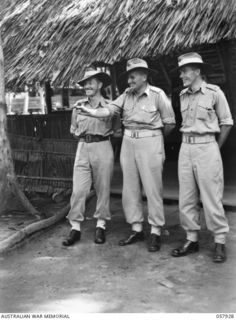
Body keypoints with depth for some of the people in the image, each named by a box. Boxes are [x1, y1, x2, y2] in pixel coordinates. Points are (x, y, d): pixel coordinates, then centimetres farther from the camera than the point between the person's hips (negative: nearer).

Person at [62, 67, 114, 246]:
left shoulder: (109, 106, 0)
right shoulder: (79, 105, 8)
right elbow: (73, 129, 20)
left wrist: (103, 136, -1)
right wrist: (84, 137, 9)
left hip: (102, 148, -2)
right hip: (83, 149, 2)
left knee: (103, 189, 5)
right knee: (78, 190, -2)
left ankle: (101, 226, 18)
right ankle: (75, 228, 5)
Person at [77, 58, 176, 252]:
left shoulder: (157, 95, -7)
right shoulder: (127, 95, 7)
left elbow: (170, 123, -1)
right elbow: (110, 110, -4)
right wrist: (90, 111, -20)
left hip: (150, 143, -5)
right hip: (128, 143, 6)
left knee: (153, 189, -1)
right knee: (130, 189, 8)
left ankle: (156, 232, 9)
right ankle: (137, 230, 21)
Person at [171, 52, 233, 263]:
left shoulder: (214, 93, -5)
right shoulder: (183, 95, 11)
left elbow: (226, 123, 1)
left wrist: (215, 149, 0)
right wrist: (188, 144, 9)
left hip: (206, 147, -5)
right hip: (186, 148, 6)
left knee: (212, 197, -2)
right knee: (186, 198, 7)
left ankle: (220, 242, 10)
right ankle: (192, 239, 19)